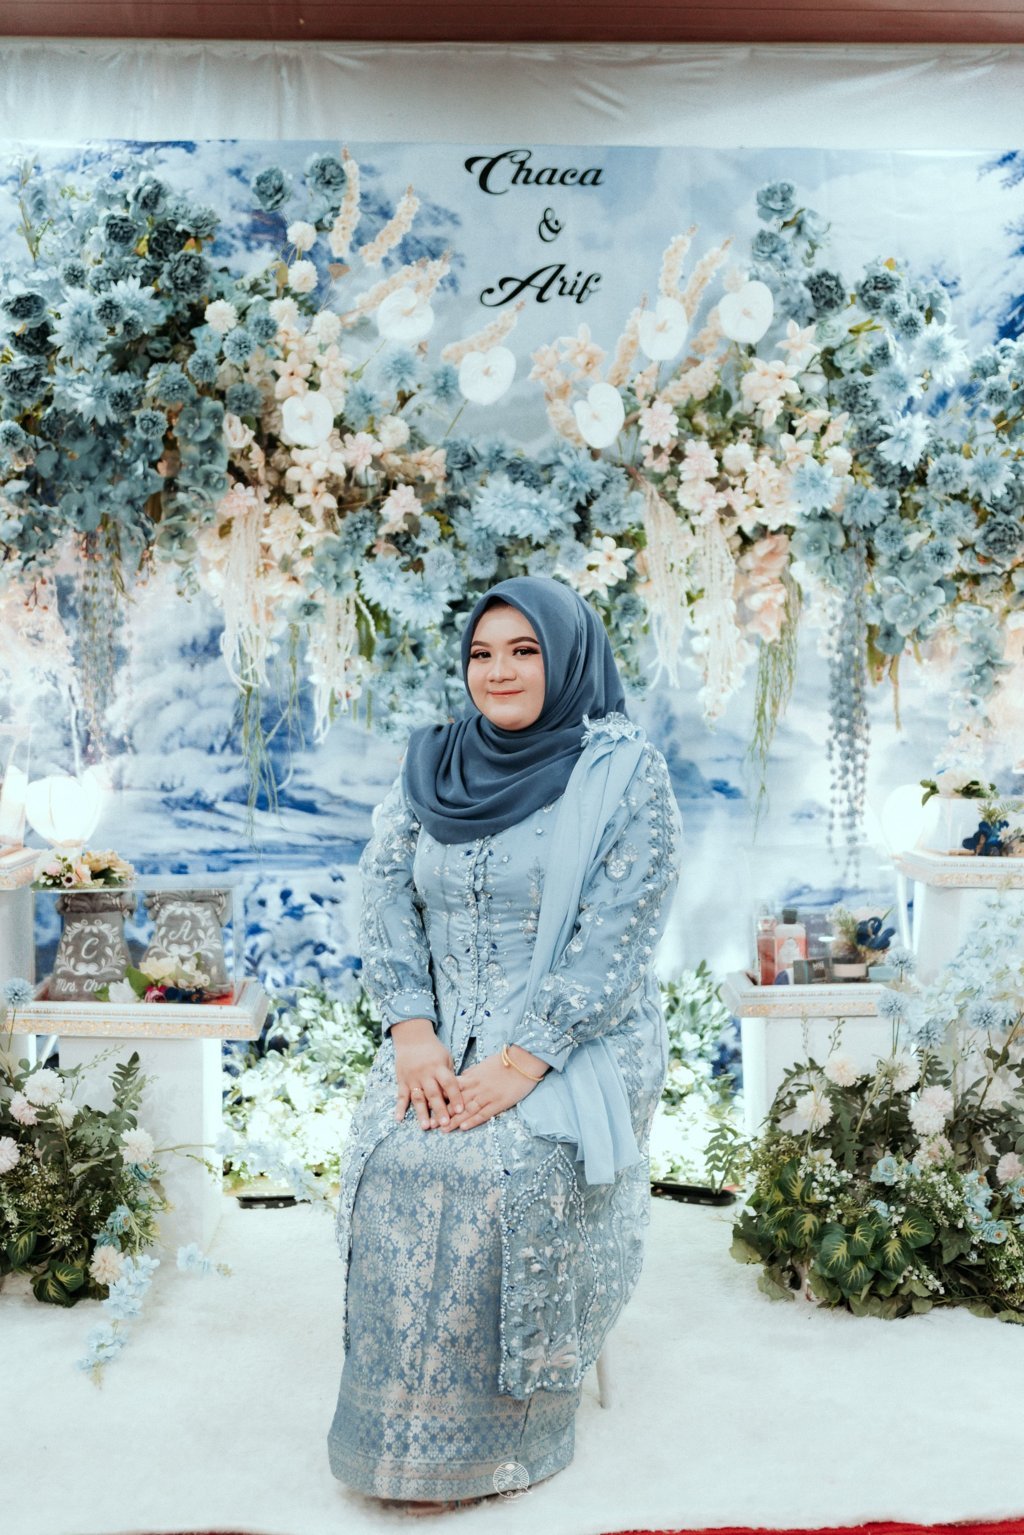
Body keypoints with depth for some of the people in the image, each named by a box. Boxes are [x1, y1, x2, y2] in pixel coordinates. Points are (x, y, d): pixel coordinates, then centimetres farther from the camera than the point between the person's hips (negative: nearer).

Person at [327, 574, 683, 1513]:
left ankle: (501, 1437, -5)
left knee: (512, 1168, -27)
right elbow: (386, 900, 3)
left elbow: (615, 943, -14)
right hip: (443, 1036, 4)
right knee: (395, 1159, -20)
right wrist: (412, 1033, -11)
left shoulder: (626, 775, -7)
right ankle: (412, 1432, -2)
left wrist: (522, 1064, -20)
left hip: (576, 1042, -4)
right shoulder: (431, 768, 7)